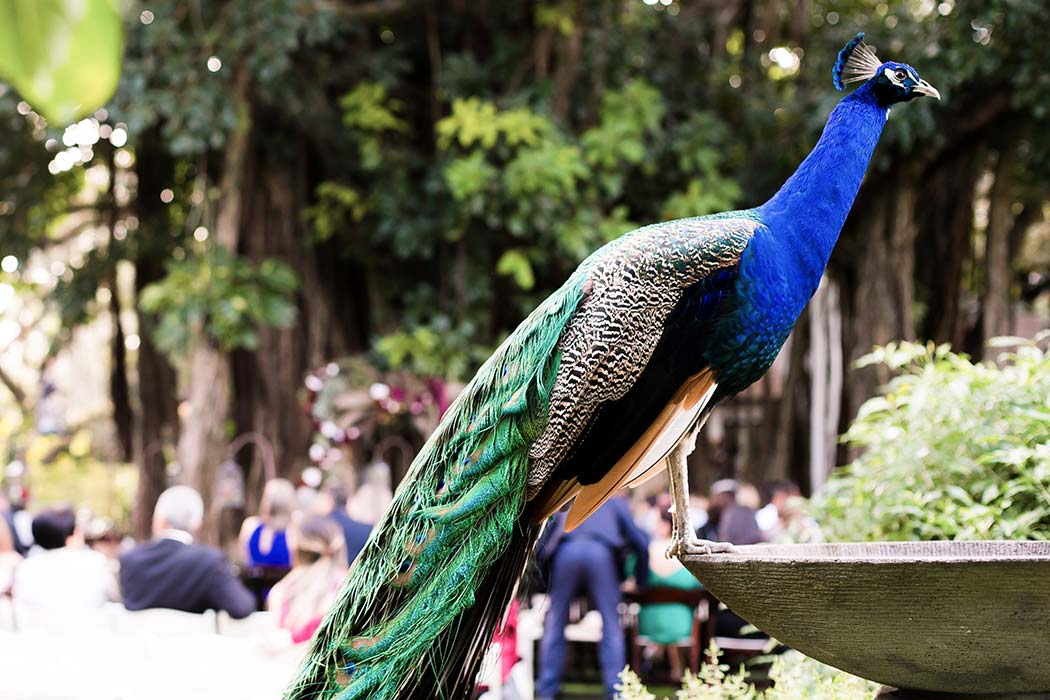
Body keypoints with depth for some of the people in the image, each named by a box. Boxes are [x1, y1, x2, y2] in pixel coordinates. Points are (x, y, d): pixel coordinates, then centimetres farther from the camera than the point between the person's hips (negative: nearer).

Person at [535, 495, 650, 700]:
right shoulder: (615, 502, 32)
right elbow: (641, 543, 25)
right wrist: (640, 582, 35)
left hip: (566, 551, 1)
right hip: (602, 552, -1)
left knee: (555, 623, 12)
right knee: (611, 625, 5)